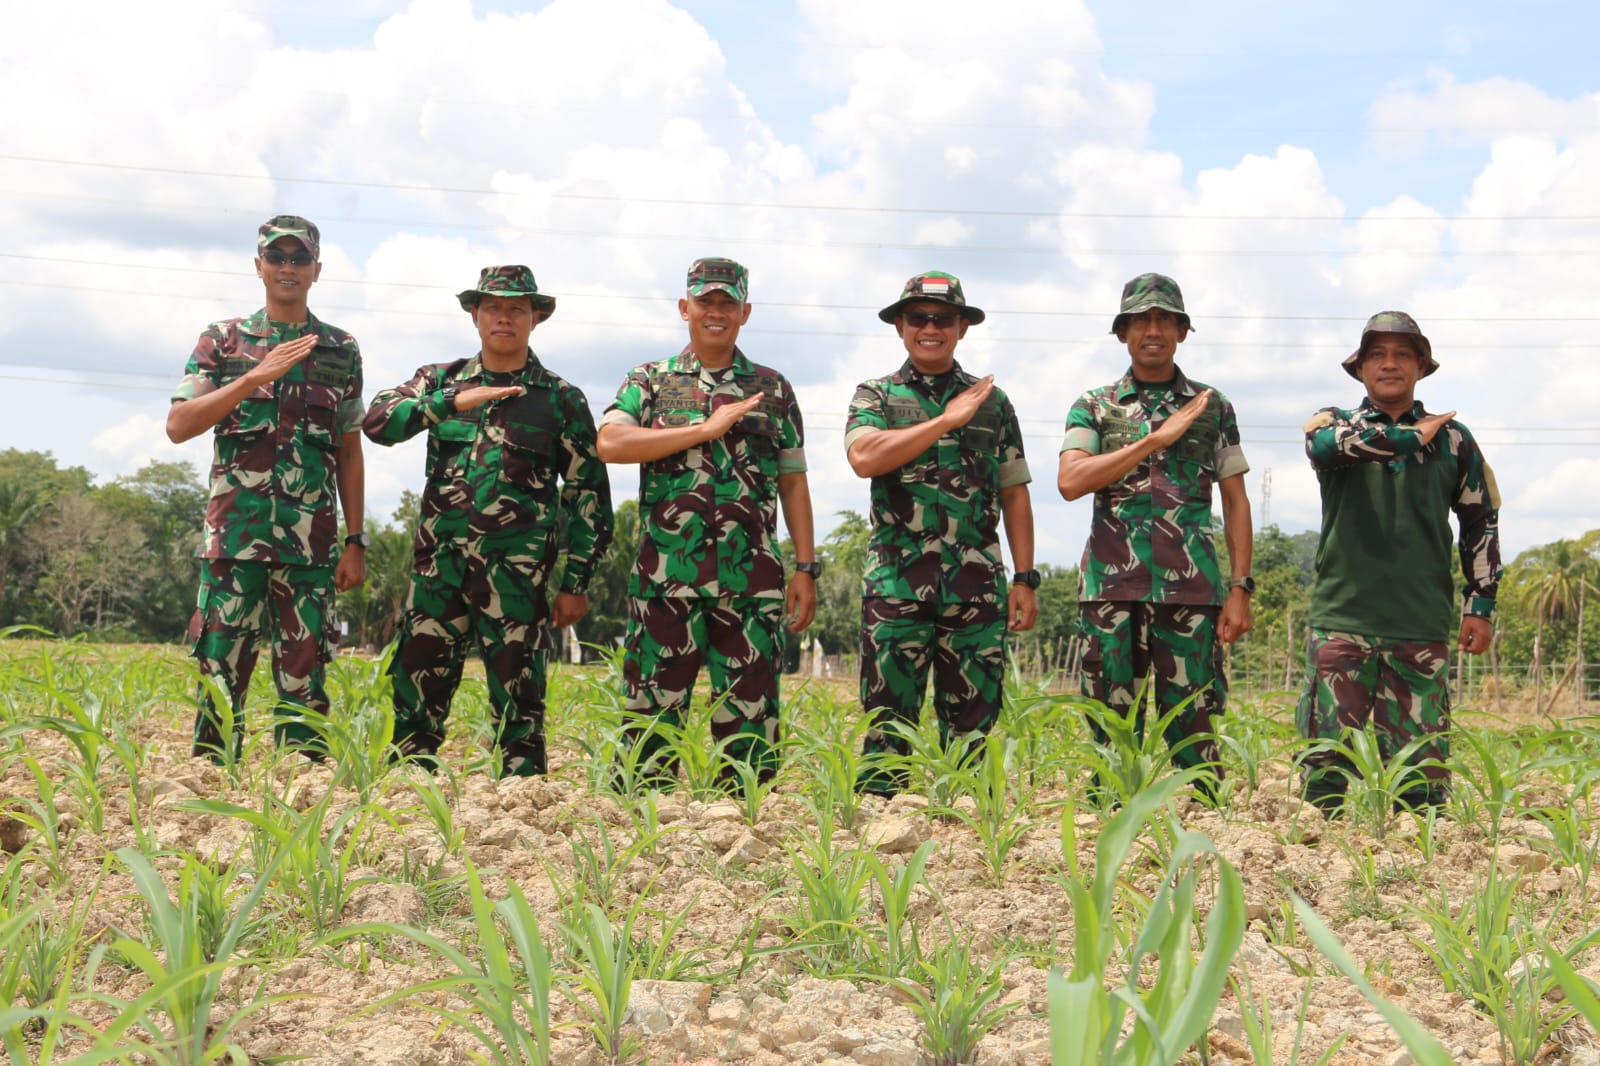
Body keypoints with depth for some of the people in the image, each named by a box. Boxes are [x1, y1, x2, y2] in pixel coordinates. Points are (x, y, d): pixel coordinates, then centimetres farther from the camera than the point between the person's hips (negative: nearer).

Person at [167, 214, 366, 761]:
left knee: (304, 676, 2)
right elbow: (178, 426, -2)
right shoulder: (223, 339, 8)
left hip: (312, 540, 1)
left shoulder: (341, 350, 12)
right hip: (236, 531, -1)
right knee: (221, 670, -1)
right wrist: (256, 376, -12)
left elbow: (350, 453, 13)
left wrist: (356, 542, 7)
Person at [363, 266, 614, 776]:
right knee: (417, 688, 3)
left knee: (518, 698, -1)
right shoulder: (441, 380, 12)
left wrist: (575, 584, 2)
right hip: (439, 563, 2)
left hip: (516, 572, -2)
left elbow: (589, 495, 7)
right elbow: (379, 421, -5)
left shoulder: (561, 400, 7)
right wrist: (453, 401, -17)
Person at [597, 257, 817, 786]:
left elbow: (793, 481, 14)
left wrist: (806, 568, 6)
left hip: (752, 580, 1)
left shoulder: (773, 388, 15)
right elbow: (610, 443, -8)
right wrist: (706, 429, -10)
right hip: (667, 577, -1)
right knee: (655, 704, -1)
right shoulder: (650, 381, 10)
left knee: (749, 709, 2)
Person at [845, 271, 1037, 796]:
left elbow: (1014, 494, 14)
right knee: (889, 722, -2)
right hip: (897, 585, -2)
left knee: (972, 723, 4)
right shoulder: (876, 395, 9)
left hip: (977, 588, 2)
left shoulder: (993, 402, 15)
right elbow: (864, 457, -12)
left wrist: (1025, 579, 6)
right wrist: (947, 420, -10)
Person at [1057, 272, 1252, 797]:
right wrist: (1157, 437, -11)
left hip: (1191, 588, 0)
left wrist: (1241, 589, 3)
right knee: (1113, 729, 1)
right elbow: (1069, 482, -6)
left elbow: (1236, 502, 12)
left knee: (1191, 728, 0)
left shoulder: (1212, 407, 14)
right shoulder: (1093, 407, 11)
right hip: (1112, 586, 0)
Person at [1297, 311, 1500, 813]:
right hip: (1341, 618, 0)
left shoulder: (1452, 440, 12)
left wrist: (1481, 606, 10)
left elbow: (1481, 523, 16)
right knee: (1328, 755, -3)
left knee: (1419, 760, 0)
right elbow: (1328, 443, -17)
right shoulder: (1334, 423, 9)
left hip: (1422, 627, 1)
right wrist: (1413, 437, -9)